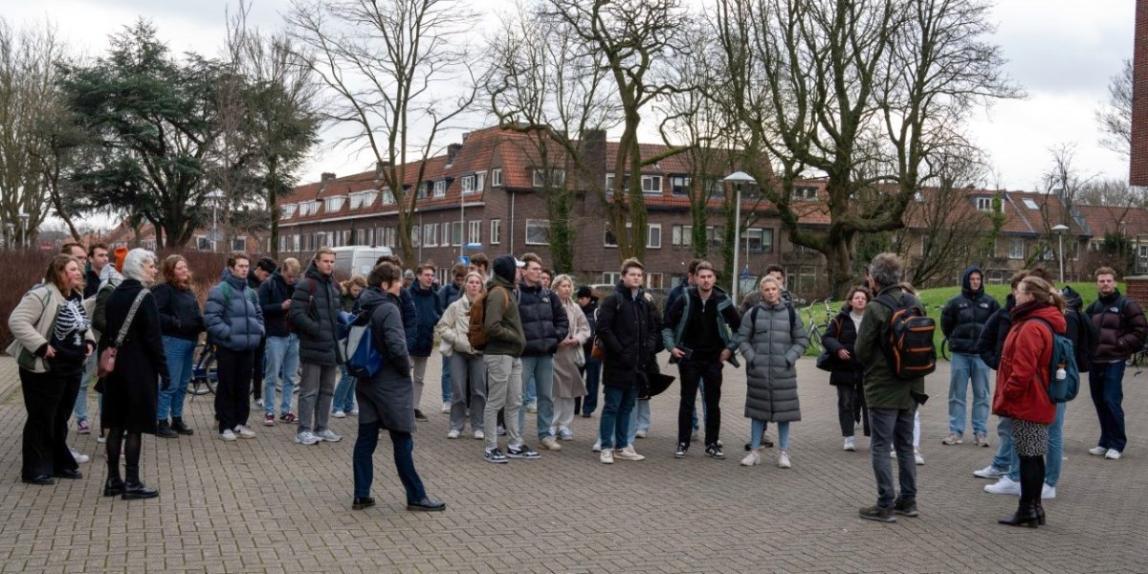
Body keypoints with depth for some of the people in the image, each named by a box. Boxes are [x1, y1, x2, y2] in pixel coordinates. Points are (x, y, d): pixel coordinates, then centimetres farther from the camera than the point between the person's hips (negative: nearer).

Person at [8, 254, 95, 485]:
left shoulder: (76, 296, 9)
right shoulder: (42, 294, -19)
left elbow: (83, 324, 25)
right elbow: (16, 321, -24)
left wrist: (89, 341, 7)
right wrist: (41, 346, -26)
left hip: (72, 368, 8)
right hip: (44, 370, -8)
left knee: (60, 419, 17)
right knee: (42, 419, 1)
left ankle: (61, 464, 27)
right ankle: (35, 470, 11)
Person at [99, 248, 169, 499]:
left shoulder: (114, 296, 10)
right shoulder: (144, 297, -12)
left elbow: (106, 333, 13)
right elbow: (153, 338, -15)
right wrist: (163, 370, -11)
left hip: (115, 368, 7)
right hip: (139, 370, -7)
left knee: (116, 425, 10)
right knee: (135, 427, -2)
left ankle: (113, 480, 16)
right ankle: (132, 483, 1)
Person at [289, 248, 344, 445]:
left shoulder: (333, 286, 16)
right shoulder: (306, 285, -10)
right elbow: (296, 313, -17)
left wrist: (338, 332, 11)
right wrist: (316, 329, -20)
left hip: (331, 347, 8)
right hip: (313, 347, -8)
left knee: (327, 390, 13)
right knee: (309, 391, -3)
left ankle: (321, 428, 22)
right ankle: (304, 431, 4)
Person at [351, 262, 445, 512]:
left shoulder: (365, 308, 10)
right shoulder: (388, 309, -16)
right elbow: (397, 347, -25)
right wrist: (406, 369, -9)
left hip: (366, 382, 8)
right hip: (390, 385, -8)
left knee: (365, 439, 9)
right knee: (402, 442, 0)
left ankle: (361, 495, 13)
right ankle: (416, 497, 8)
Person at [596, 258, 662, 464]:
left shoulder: (647, 302, 12)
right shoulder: (613, 300, -6)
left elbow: (656, 329, 16)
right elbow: (603, 329, -12)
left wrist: (650, 347, -1)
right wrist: (620, 351, -16)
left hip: (639, 364, 6)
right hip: (617, 364, -6)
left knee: (627, 407, 13)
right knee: (612, 406, 0)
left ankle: (622, 446, 22)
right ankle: (606, 448, 6)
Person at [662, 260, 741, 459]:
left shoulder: (722, 302, -4)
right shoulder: (685, 300, -7)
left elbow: (739, 327, 7)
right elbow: (667, 323, 3)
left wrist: (730, 348, 0)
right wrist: (671, 346, -4)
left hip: (714, 360, 1)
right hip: (689, 359, -1)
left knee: (713, 403, 6)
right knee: (687, 402, 3)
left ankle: (712, 444, 16)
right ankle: (683, 443, 11)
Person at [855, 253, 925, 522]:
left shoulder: (875, 308, -17)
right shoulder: (915, 303, 4)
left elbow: (861, 350, -13)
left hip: (883, 389, -7)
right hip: (911, 388, 7)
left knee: (880, 447, 1)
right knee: (905, 445, 16)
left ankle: (885, 505, 3)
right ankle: (908, 500, 23)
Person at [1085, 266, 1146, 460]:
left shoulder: (1126, 305, -4)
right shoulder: (1093, 307, 14)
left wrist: (1121, 345, -13)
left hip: (1114, 362, -6)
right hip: (1095, 362, 6)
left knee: (1111, 401, -8)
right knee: (1099, 402, 10)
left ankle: (1117, 444, 2)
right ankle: (1106, 441, 20)